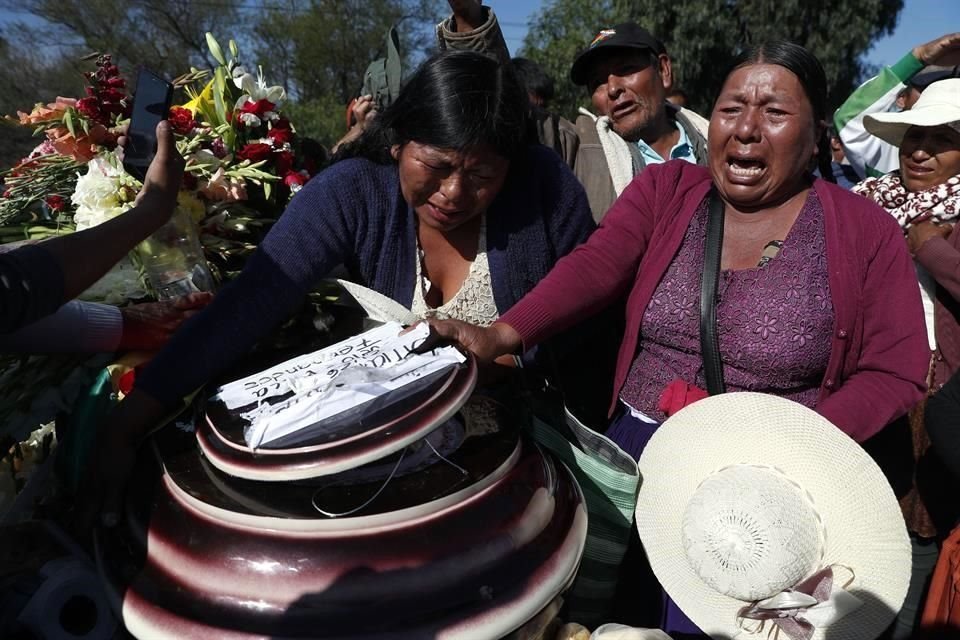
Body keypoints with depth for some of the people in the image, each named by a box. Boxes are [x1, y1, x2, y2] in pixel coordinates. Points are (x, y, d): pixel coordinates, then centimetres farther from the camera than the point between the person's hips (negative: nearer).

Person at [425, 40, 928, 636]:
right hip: (637, 443, 2)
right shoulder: (664, 190, 3)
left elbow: (894, 374, -1)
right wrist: (502, 335, -31)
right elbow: (593, 268, -13)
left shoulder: (867, 232, -1)